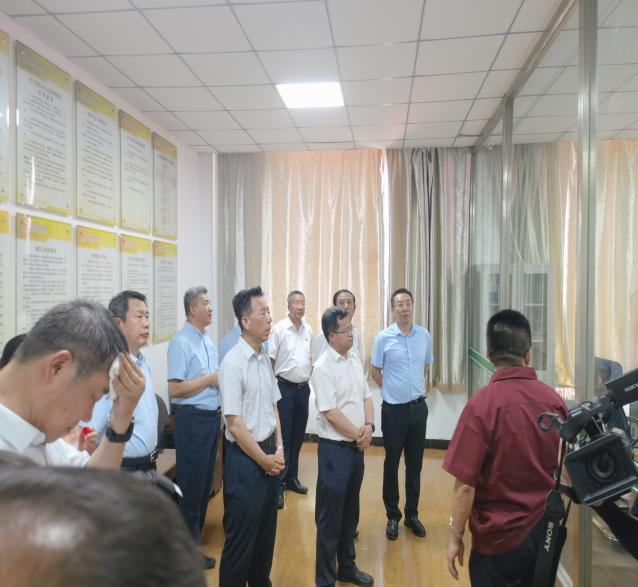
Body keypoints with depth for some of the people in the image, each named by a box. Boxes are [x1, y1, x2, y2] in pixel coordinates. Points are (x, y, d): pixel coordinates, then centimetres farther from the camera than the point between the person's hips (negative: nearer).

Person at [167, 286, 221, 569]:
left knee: (205, 479, 20)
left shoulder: (207, 339, 9)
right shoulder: (182, 342, -16)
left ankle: (196, 532, 40)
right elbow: (174, 389, -21)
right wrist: (210, 379, -17)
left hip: (211, 417, 8)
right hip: (192, 420, -8)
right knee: (191, 483, 7)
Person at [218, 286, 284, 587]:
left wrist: (279, 449, 1)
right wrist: (263, 459, -11)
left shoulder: (265, 358, 3)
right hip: (245, 458, -7)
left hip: (269, 453, 7)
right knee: (241, 536, 8)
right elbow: (235, 425, -19)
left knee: (266, 529, 22)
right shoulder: (233, 363, -19)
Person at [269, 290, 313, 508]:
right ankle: (278, 484, 6)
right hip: (285, 387, -5)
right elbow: (270, 360, -8)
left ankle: (292, 477, 28)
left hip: (303, 388, 6)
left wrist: (307, 377, 14)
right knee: (283, 438, -3)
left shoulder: (308, 330, 7)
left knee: (298, 436, 14)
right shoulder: (279, 329, -10)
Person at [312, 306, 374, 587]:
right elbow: (330, 412, -20)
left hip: (357, 446, 8)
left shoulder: (354, 359, 6)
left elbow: (366, 397, 10)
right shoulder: (323, 367, -18)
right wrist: (358, 435, -11)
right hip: (335, 448, -7)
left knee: (350, 511, 21)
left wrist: (368, 426, -6)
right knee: (330, 516, 5)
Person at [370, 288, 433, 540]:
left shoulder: (424, 335, -1)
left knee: (415, 464, 13)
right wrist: (394, 391, 6)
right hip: (394, 409, -3)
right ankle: (392, 516, 25)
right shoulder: (383, 337, -10)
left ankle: (412, 514, 30)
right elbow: (375, 372, 1)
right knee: (392, 464, 9)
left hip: (419, 407, 3)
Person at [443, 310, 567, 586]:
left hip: (500, 537, -4)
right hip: (547, 532, 5)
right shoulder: (555, 400, -7)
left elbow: (465, 484, -20)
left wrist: (455, 537, -6)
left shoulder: (482, 404, -22)